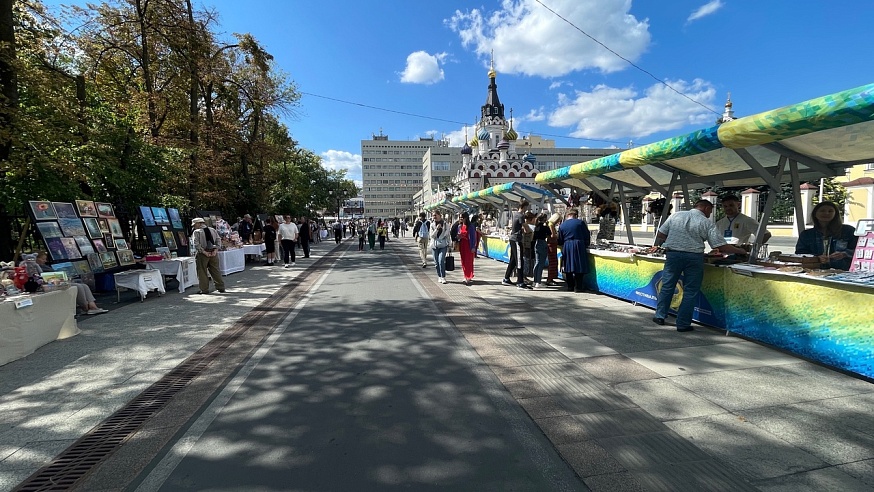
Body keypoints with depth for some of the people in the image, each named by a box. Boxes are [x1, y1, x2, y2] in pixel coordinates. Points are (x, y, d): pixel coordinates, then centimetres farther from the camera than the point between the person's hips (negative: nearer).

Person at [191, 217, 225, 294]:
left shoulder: (196, 232, -7)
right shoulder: (213, 230, 9)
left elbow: (196, 244, -16)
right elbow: (218, 240, 4)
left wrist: (204, 252, -15)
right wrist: (215, 250, -2)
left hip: (202, 254, -5)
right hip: (213, 253, 5)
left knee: (202, 272, 5)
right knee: (215, 271, 12)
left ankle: (204, 289, 8)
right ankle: (221, 287, 15)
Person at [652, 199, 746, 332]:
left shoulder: (675, 215, 6)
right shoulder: (707, 223, -1)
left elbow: (661, 234, 7)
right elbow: (721, 246, -4)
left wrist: (656, 246, 22)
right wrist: (739, 251, 11)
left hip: (673, 254, 2)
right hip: (694, 257, -2)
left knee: (667, 286, 14)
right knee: (690, 292, 7)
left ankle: (660, 316, 20)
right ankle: (683, 324, 10)